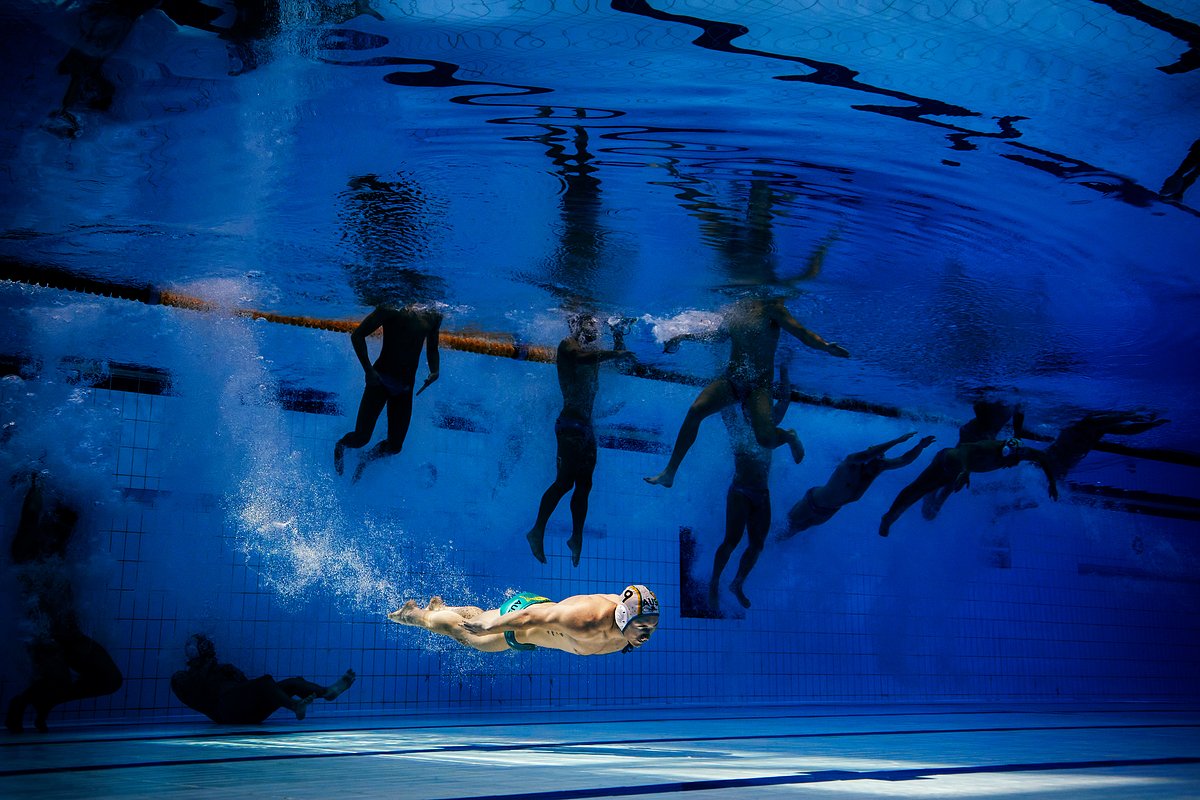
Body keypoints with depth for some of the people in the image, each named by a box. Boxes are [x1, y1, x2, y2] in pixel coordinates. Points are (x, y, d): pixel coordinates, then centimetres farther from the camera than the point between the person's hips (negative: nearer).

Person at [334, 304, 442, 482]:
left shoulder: (433, 318, 4)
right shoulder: (392, 310, -11)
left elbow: (432, 349, 18)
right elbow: (357, 335, -9)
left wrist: (434, 371, -3)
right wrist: (368, 369, -18)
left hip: (406, 387, 4)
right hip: (380, 380, -4)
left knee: (395, 446, 3)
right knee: (361, 438, -6)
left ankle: (366, 460, 35)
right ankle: (340, 446, 30)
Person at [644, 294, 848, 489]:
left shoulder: (770, 308, -6)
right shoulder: (734, 310, 11)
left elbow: (801, 332, -14)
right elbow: (718, 335, 30)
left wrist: (824, 346, -33)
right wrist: (683, 337, 29)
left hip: (759, 384, -5)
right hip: (730, 379, 5)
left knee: (765, 439, -21)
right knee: (695, 411, -18)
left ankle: (789, 437, 19)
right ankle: (669, 473, -13)